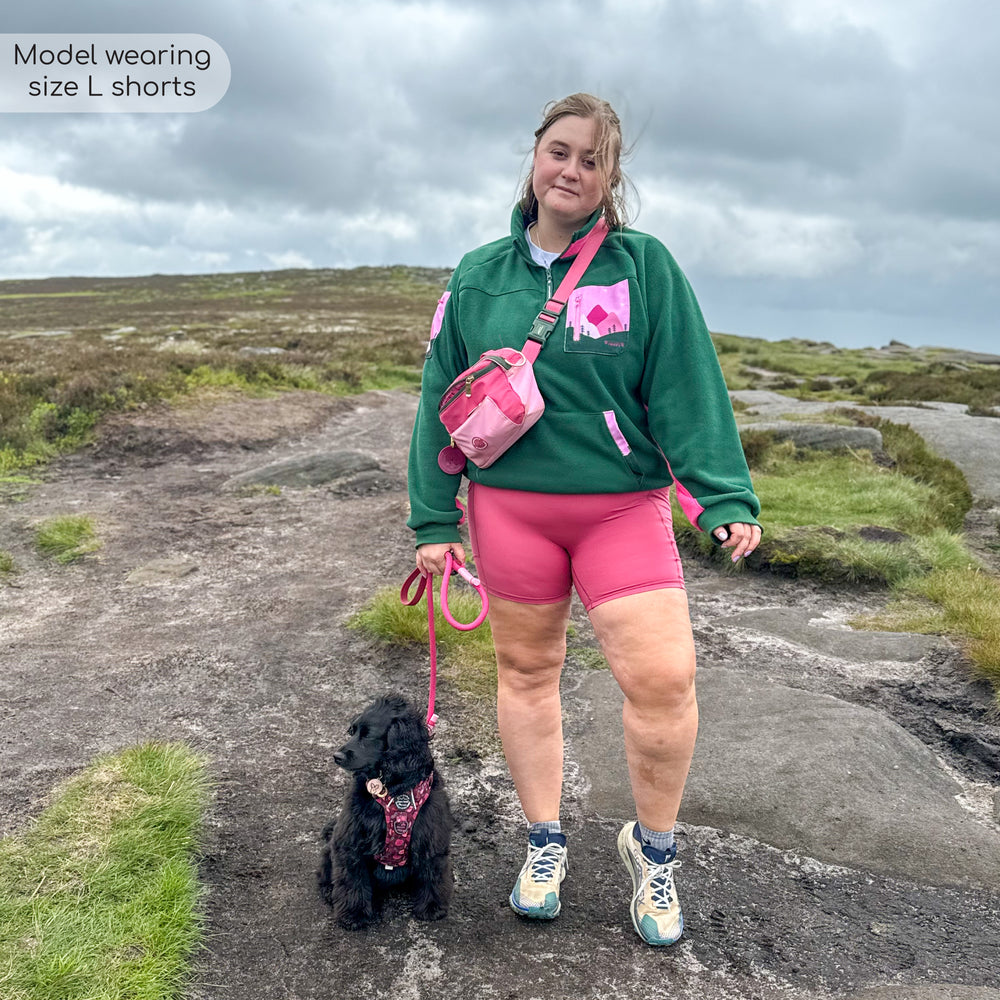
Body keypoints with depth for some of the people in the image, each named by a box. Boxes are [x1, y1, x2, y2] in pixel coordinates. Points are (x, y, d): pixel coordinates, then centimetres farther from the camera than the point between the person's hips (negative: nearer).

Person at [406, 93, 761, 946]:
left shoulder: (645, 266, -1)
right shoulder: (479, 275, 6)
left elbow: (688, 391, -6)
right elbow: (442, 402, 8)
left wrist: (725, 498, -18)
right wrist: (433, 522, 6)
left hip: (624, 507, -2)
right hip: (509, 504, 2)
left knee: (663, 678, -10)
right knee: (526, 670, 11)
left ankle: (653, 850, 18)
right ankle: (545, 844, 32)